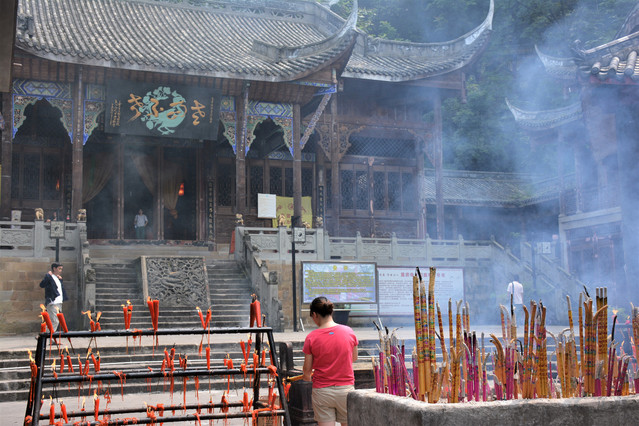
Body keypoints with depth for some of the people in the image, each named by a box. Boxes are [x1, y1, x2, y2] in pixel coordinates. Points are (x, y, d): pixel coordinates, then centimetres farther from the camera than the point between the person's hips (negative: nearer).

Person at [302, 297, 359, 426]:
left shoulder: (311, 337, -9)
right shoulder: (349, 332, -4)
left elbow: (307, 370, -2)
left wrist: (307, 377, 20)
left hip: (322, 391, -1)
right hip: (346, 389, 1)